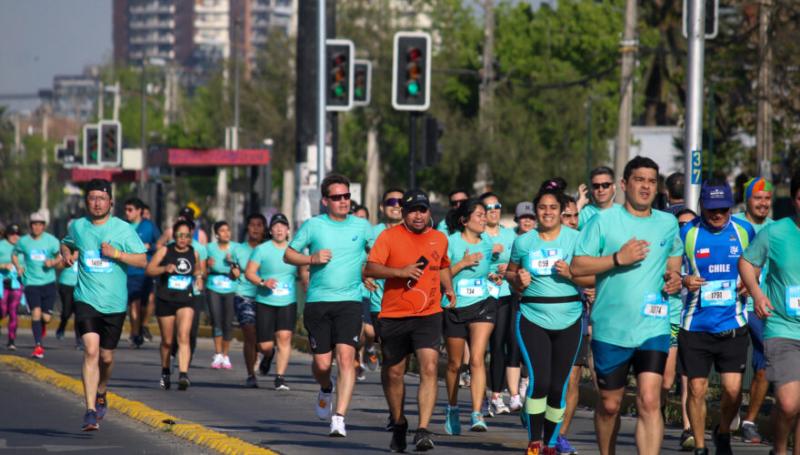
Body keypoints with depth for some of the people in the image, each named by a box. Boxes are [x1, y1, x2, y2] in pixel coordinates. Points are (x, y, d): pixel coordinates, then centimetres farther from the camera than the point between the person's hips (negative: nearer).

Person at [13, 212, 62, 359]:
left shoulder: (51, 241, -1)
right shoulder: (24, 241, 0)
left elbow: (60, 258, 6)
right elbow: (14, 255, 16)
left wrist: (53, 262, -16)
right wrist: (18, 267, -2)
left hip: (48, 282, 1)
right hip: (31, 282, -1)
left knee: (46, 317, 0)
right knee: (36, 313, -17)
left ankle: (42, 326, 39)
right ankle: (38, 346, -10)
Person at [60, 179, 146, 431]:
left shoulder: (123, 229, -1)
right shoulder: (77, 227, 6)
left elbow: (142, 260, -3)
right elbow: (66, 243, 28)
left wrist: (116, 253, -16)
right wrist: (66, 254, 5)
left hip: (114, 303, 0)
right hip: (86, 299, 0)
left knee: (106, 356, 11)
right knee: (91, 350, -18)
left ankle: (101, 394, 43)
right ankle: (90, 411, -20)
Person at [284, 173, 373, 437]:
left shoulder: (362, 226, 7)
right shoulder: (313, 225, 4)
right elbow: (288, 255, 9)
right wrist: (312, 259, -9)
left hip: (349, 301, 0)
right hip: (317, 302, 0)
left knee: (346, 357, -16)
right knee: (322, 363, 1)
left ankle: (339, 418, -17)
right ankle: (326, 390, 38)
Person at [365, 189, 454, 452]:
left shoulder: (440, 239, 9)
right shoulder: (389, 236, -3)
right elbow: (370, 269, -12)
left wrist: (448, 288, 13)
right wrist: (400, 272, -25)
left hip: (428, 315, 1)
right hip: (393, 316, -1)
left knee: (429, 368, -17)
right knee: (394, 374, 10)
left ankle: (423, 430, -20)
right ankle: (398, 425, 32)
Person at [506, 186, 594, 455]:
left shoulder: (576, 239, 1)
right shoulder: (523, 242, 5)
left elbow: (593, 279, 2)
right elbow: (510, 272, 19)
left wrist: (570, 273, -16)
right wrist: (518, 279, -3)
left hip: (569, 321, 0)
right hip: (533, 319, 0)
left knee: (558, 386, 3)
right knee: (539, 381, -15)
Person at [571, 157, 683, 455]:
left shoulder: (668, 224, 10)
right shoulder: (603, 221, -1)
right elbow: (576, 267, -5)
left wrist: (674, 278, 3)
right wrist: (618, 258, -16)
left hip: (653, 327, 1)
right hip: (610, 328, -1)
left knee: (649, 402, -14)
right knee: (609, 405, 10)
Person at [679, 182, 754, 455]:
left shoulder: (744, 231, 3)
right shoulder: (686, 233, -2)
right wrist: (684, 281, -16)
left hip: (733, 325, 1)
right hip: (695, 326, -1)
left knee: (733, 389, -4)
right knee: (697, 389, 1)